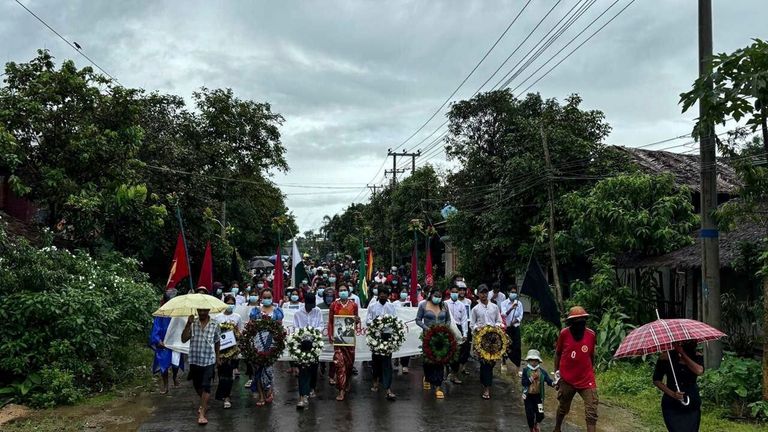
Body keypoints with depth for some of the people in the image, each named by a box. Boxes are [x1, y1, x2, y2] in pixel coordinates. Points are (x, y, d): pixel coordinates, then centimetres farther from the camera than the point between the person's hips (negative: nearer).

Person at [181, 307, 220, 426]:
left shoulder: (214, 325, -3)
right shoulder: (192, 324, -3)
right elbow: (184, 339, -12)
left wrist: (217, 358, 16)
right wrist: (188, 324, -21)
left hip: (209, 361, -2)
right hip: (194, 360, 3)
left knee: (206, 386, -9)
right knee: (197, 385, 17)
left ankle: (202, 414, -6)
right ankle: (204, 403, 43)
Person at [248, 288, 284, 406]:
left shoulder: (277, 311, 9)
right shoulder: (256, 310, 11)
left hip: (271, 341, -1)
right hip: (258, 340, 1)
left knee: (268, 364, -8)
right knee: (258, 366, -1)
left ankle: (268, 391, 10)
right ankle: (261, 395, 6)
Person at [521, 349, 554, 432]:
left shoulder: (542, 371, -4)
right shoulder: (525, 370, -8)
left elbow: (549, 381, -13)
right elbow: (523, 382, -14)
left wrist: (554, 383, -34)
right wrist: (532, 378, -23)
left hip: (538, 396, 2)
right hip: (528, 396, -2)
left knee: (540, 414, 5)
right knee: (530, 415, 4)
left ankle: (536, 424, 39)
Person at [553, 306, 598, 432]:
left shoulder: (591, 334, -8)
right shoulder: (564, 333, -12)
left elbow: (591, 355, 9)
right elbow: (557, 353, 3)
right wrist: (556, 372, 3)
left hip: (586, 379, 1)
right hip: (567, 379, 0)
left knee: (592, 413, -7)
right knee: (563, 408, 18)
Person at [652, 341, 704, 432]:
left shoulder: (696, 357, -3)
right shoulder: (666, 357, -8)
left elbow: (699, 371, -26)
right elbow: (656, 380, -2)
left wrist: (683, 353, -22)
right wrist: (672, 393, -16)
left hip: (692, 406, 2)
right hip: (671, 406, -2)